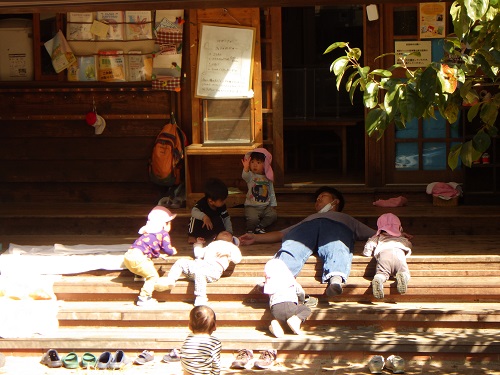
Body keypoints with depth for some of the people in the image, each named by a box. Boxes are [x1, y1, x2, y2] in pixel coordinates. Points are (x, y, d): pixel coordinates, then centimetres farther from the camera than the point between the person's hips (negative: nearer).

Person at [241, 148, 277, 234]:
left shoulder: (268, 178, 8)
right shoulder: (250, 176, -5)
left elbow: (272, 193, 17)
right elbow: (244, 176, -31)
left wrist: (272, 205, 11)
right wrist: (246, 168, -51)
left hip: (265, 206, 4)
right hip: (252, 207, -4)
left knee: (273, 215, -18)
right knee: (253, 218, -27)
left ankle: (260, 226, 2)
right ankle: (251, 230, 4)